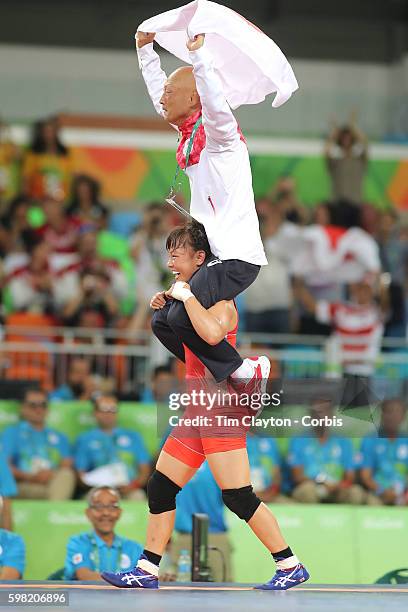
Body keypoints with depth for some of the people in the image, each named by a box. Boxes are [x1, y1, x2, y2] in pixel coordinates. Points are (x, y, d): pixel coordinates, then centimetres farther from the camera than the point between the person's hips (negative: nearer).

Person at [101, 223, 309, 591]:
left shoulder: (220, 300, -13)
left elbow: (212, 333, -37)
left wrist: (185, 295, -23)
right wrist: (167, 303, 13)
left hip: (221, 408, -10)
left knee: (238, 496, -12)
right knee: (160, 487, 9)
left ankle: (291, 566, -5)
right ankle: (147, 571, 14)